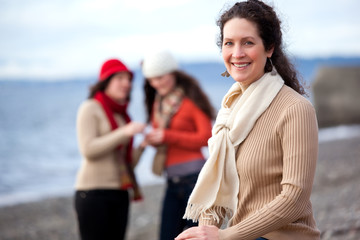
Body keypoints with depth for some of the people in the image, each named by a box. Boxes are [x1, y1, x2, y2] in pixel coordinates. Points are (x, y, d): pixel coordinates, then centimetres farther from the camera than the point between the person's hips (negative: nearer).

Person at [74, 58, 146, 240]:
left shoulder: (122, 114, 17)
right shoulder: (90, 108, -2)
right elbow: (88, 149, -16)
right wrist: (125, 132, -19)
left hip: (119, 193, 7)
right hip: (94, 191, -6)